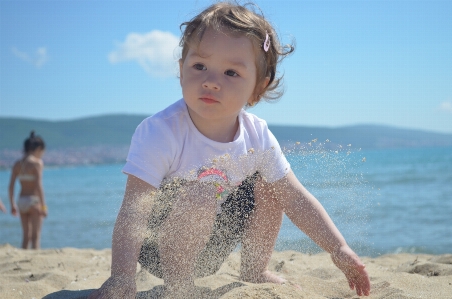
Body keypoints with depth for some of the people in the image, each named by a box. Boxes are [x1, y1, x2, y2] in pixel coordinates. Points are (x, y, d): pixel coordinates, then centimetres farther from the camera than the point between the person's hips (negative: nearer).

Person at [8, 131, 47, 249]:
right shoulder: (37, 162, -10)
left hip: (21, 201, 6)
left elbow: (11, 186, 6)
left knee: (26, 235, 15)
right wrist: (43, 206, -14)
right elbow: (38, 186, -17)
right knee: (36, 235, 1)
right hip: (33, 201, -6)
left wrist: (12, 205, 14)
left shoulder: (17, 164, 7)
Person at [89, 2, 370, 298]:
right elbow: (134, 210, -34)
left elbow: (296, 199, -6)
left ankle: (254, 271, 16)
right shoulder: (159, 132, -29)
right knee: (199, 195, -30)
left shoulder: (257, 137, -12)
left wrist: (339, 249, -12)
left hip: (210, 248, 6)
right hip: (157, 250, -6)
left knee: (267, 186, -3)